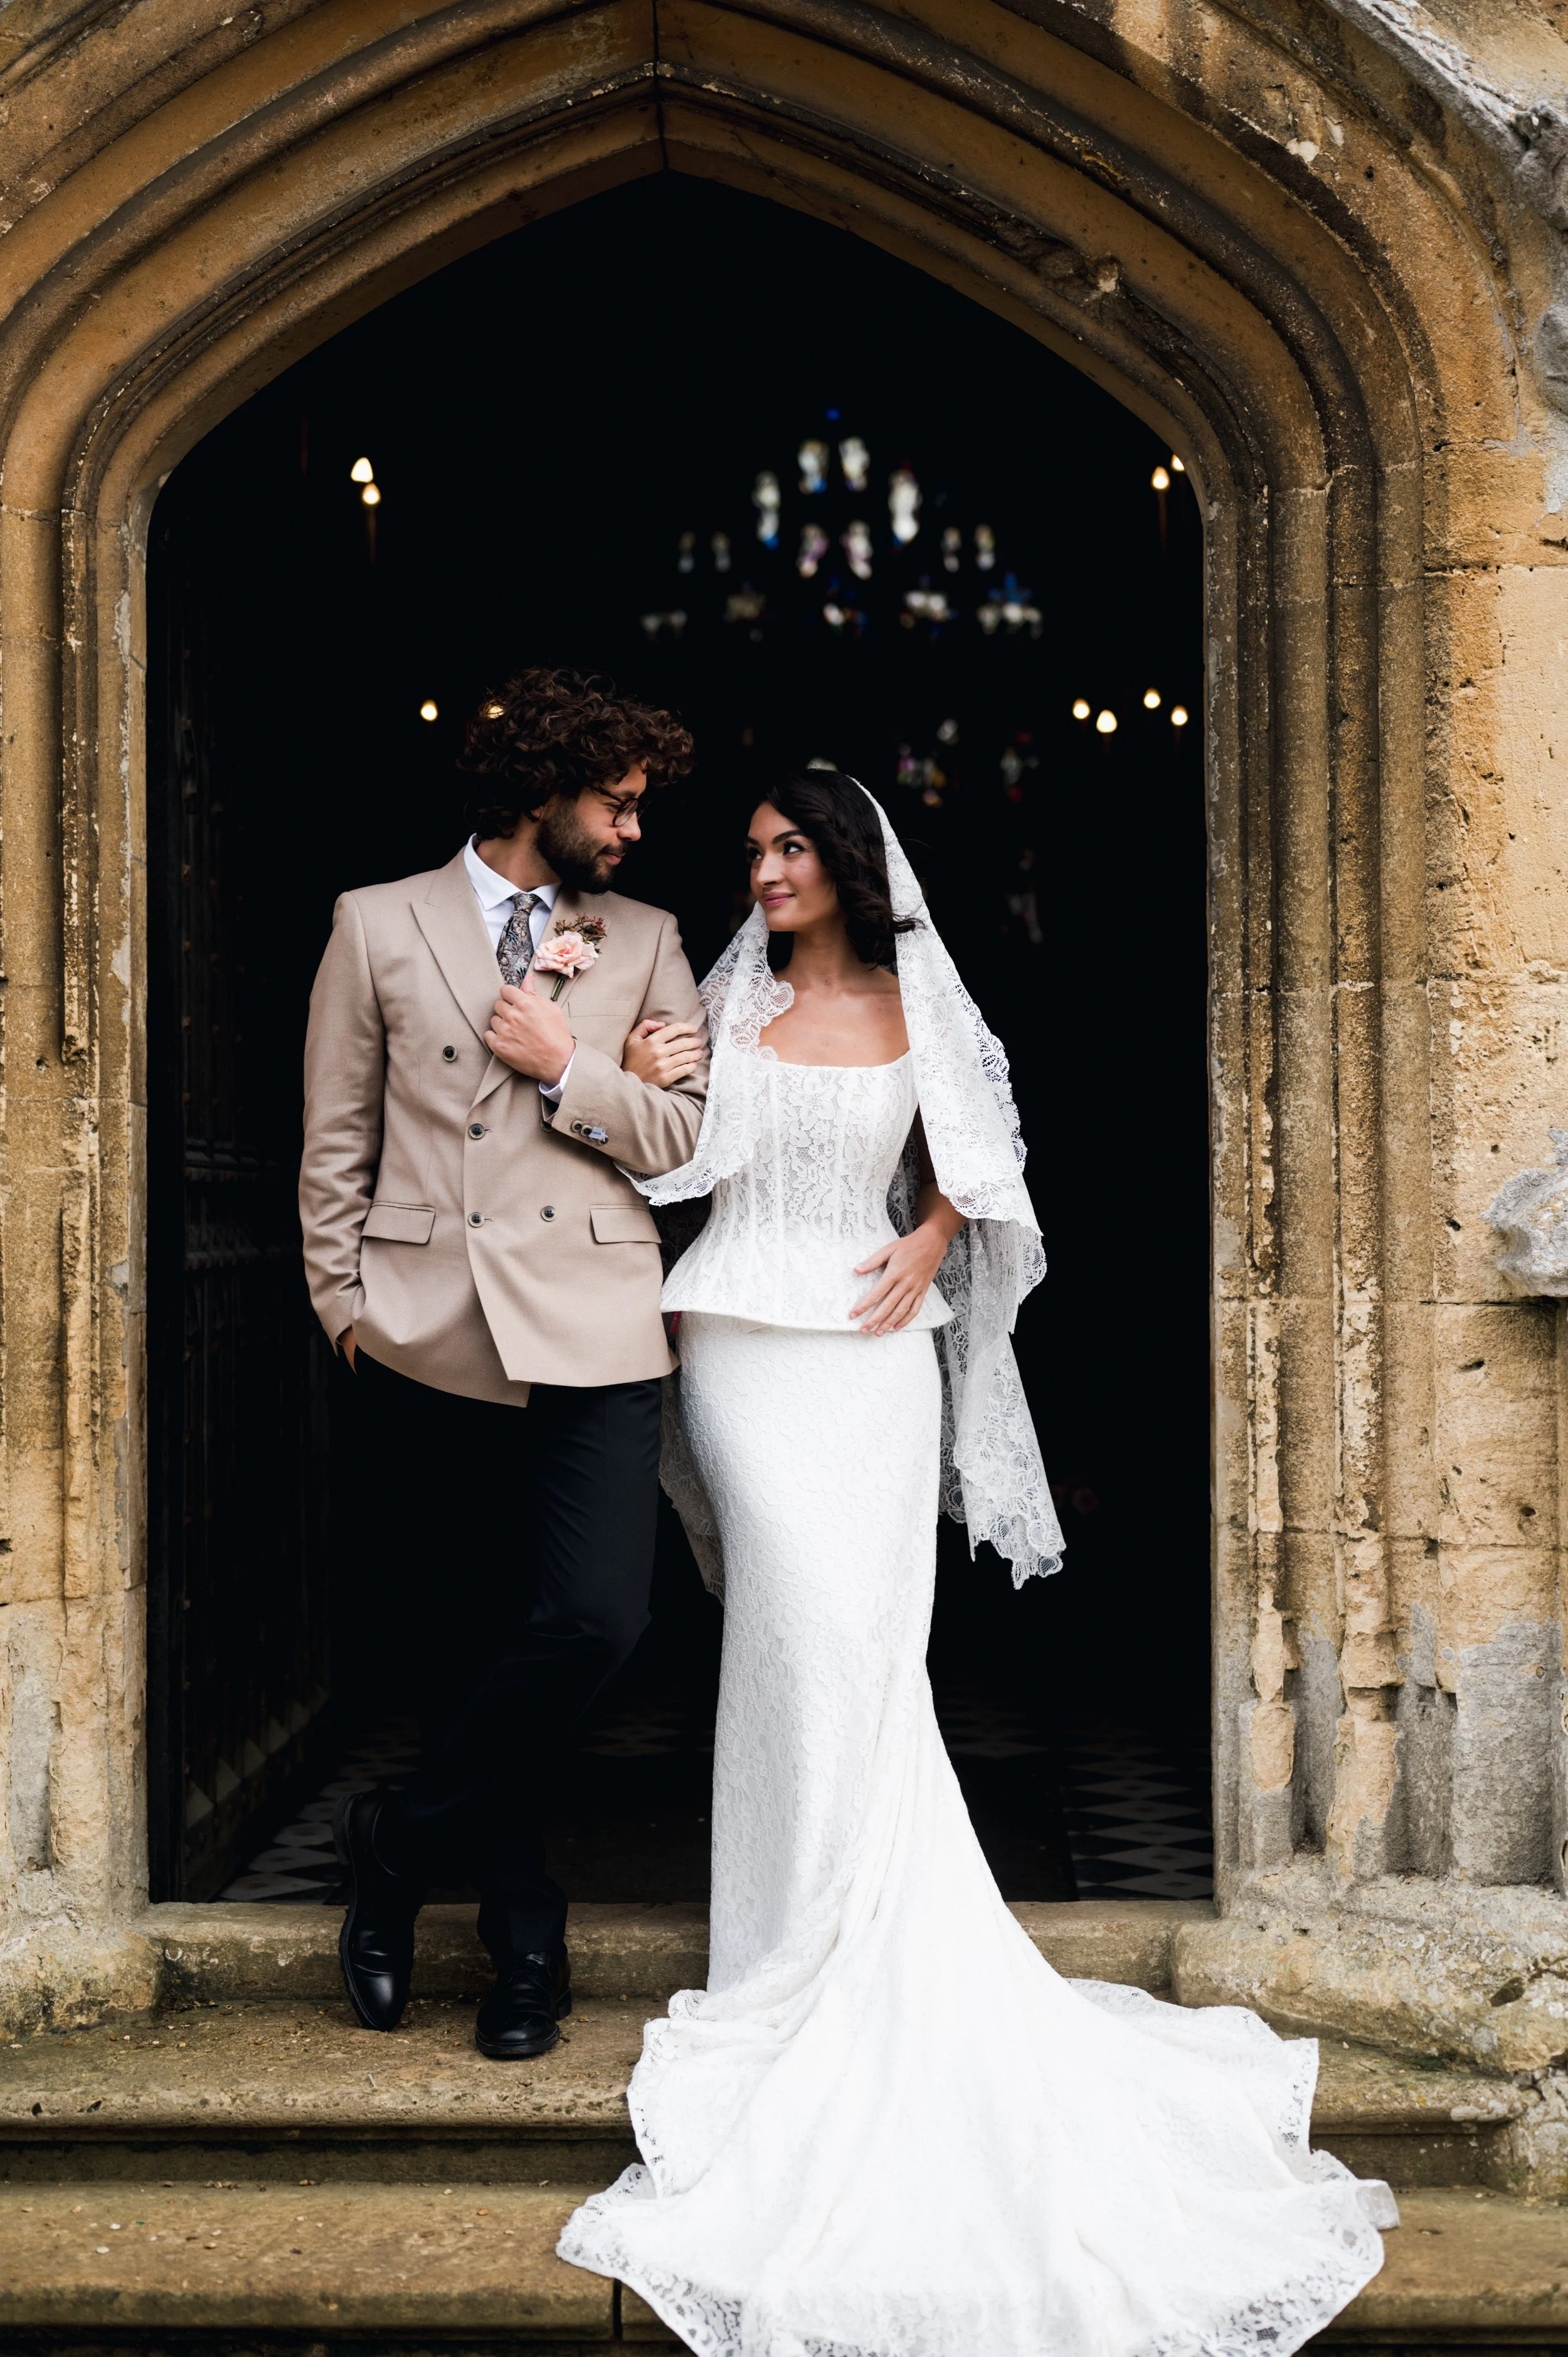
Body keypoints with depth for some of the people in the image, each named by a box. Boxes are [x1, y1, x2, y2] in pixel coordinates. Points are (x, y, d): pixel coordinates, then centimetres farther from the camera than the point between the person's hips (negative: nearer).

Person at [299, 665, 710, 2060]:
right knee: (457, 1642, 5)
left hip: (593, 1335, 1)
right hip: (430, 1339, 0)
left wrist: (571, 1071, -5)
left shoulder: (647, 942, 13)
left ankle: (406, 1846, 8)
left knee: (593, 1619, -15)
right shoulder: (379, 926, 9)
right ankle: (524, 1938, 23)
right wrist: (349, 1302, 4)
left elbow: (700, 1138, 7)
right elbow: (336, 1143, 9)